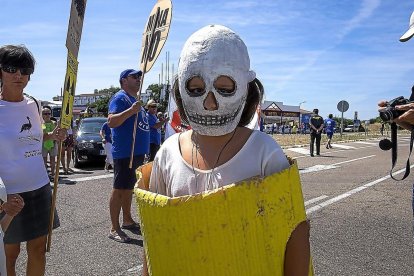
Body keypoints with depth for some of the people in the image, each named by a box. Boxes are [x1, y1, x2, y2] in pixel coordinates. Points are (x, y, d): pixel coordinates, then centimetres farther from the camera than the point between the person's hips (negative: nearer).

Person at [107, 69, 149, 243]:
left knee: (129, 188, 18)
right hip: (125, 153, -9)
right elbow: (111, 122, -22)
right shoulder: (120, 98, -10)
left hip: (137, 152, 10)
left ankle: (127, 220, 31)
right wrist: (131, 110, -33)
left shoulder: (134, 99, 19)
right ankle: (114, 229, 4)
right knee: (119, 189, -4)